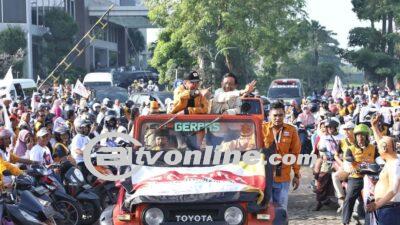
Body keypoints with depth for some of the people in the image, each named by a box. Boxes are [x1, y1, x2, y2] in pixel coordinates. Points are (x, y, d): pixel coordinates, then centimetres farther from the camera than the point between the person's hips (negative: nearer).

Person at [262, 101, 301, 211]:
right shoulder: (262, 129, -1)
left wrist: (297, 174, 9)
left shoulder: (291, 130, 3)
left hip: (283, 177, 1)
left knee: (281, 209, 6)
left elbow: (295, 153, 8)